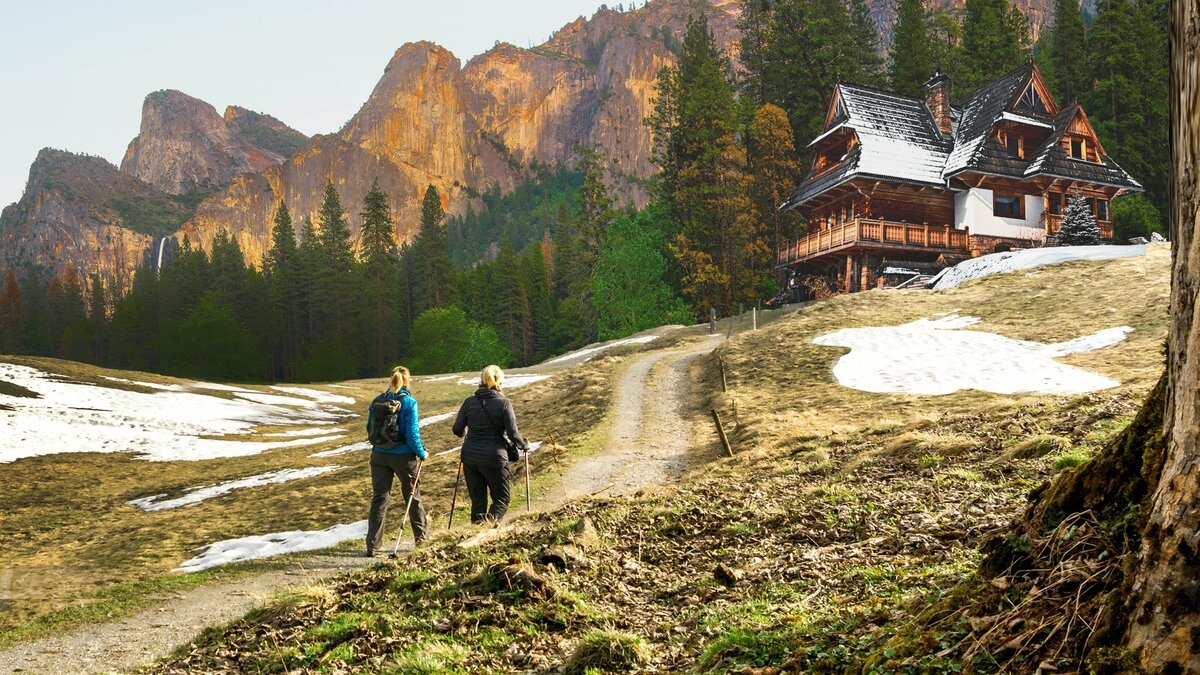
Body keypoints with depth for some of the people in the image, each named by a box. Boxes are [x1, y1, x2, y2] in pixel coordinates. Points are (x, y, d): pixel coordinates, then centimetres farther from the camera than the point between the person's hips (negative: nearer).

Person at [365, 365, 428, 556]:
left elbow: (370, 428, 7)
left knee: (379, 498, 6)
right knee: (413, 496, 14)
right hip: (403, 456, -3)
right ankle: (420, 537, 27)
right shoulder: (409, 402, -13)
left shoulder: (377, 401, 1)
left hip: (379, 455, 3)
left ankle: (373, 545, 2)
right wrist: (422, 453, -1)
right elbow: (412, 433, -15)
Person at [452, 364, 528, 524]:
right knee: (501, 500, 9)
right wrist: (524, 445, 10)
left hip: (470, 458, 4)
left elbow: (457, 430, 3)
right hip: (494, 458, -3)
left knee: (477, 501, 15)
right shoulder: (504, 403, -7)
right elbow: (512, 433, -9)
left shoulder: (469, 402, 2)